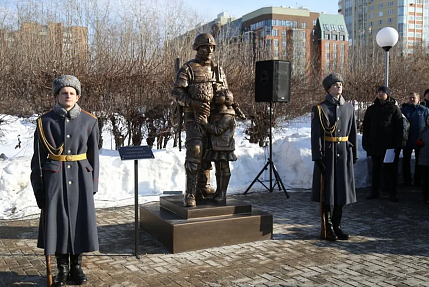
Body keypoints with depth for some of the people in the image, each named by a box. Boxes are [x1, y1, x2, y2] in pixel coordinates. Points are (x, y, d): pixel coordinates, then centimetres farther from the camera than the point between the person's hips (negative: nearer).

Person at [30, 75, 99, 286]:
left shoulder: (89, 121, 1)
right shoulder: (45, 121, -1)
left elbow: (93, 154, 5)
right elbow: (39, 156, 1)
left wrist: (93, 183, 3)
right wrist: (38, 187, -2)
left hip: (80, 177, 1)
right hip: (55, 178, -1)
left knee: (80, 220, 6)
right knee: (57, 221, 5)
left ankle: (76, 266, 23)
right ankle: (62, 268, 21)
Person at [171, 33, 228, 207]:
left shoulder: (218, 70, 13)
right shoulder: (188, 69, -3)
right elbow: (177, 92, -8)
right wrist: (194, 103, -22)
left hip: (214, 118, 6)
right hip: (195, 117, -5)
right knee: (194, 152, -15)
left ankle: (204, 189, 20)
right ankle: (190, 194, -11)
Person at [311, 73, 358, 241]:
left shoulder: (349, 108, 10)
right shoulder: (320, 109, -4)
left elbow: (353, 133, 14)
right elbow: (316, 135, -8)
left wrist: (354, 154, 11)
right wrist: (318, 157, -14)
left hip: (344, 154, 5)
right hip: (327, 154, -5)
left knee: (341, 189, 10)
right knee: (327, 191, 1)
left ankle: (336, 226, 22)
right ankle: (327, 229, 12)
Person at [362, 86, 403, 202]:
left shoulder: (394, 108, 0)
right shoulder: (371, 109, 10)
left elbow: (399, 128, -2)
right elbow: (366, 127, 11)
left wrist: (398, 145, -8)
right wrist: (365, 143, 4)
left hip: (390, 145, -3)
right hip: (375, 145, 3)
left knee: (390, 169, 1)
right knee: (376, 168, 10)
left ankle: (392, 192, 9)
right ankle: (375, 191, 17)